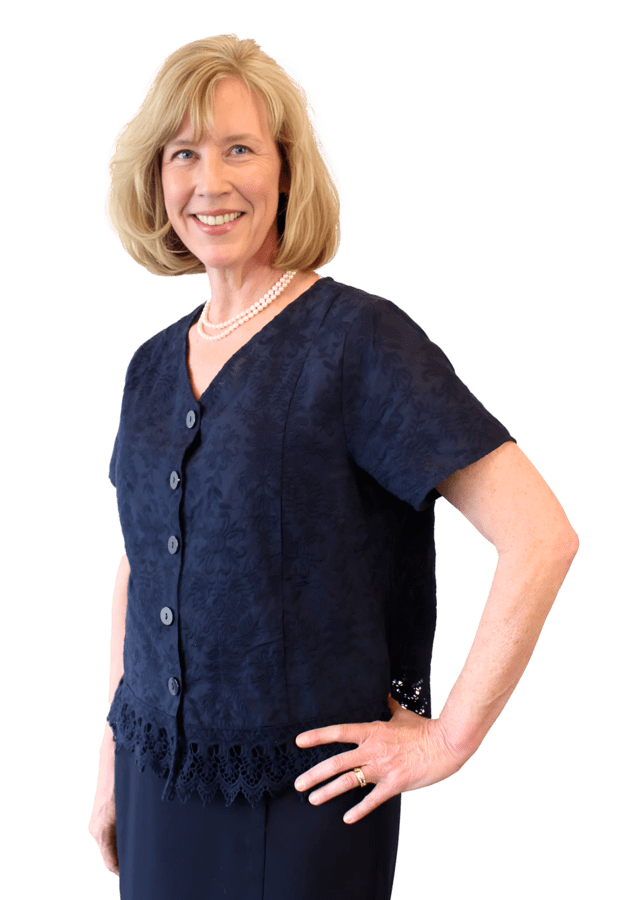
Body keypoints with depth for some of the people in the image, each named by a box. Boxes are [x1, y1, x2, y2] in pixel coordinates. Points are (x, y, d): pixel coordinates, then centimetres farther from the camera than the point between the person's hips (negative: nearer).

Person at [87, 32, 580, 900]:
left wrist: (449, 739, -15)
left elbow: (543, 537, -20)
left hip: (302, 796, -5)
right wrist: (112, 760, 15)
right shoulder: (154, 365, 5)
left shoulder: (359, 339, -14)